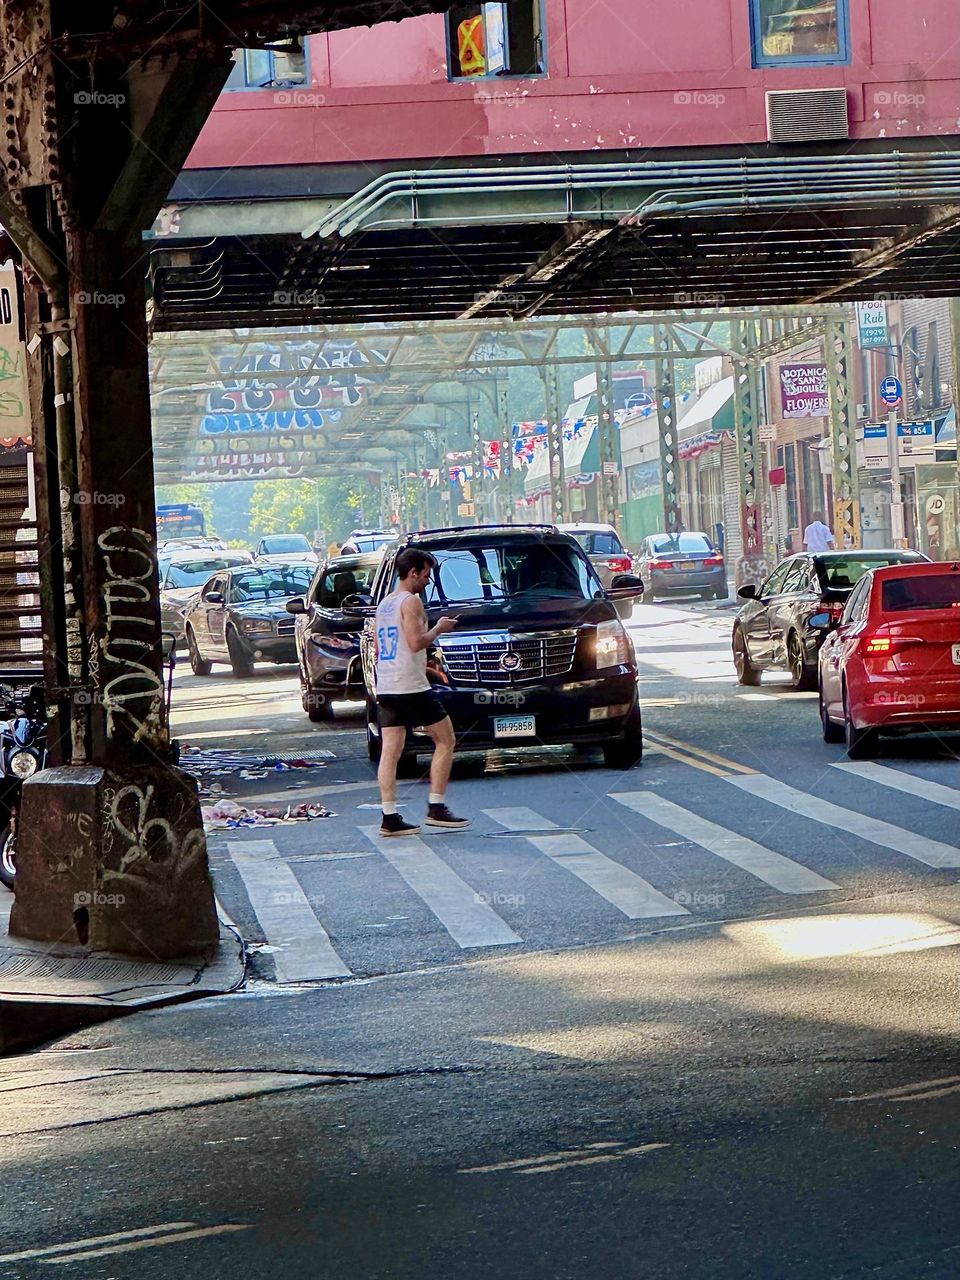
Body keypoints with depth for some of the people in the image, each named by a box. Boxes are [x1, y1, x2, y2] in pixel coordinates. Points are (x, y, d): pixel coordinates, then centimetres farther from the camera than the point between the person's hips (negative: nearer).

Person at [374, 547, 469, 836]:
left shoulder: (383, 603, 17)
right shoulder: (411, 601, -9)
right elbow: (416, 642, -19)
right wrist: (438, 628, -4)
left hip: (385, 687, 8)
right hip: (411, 686, -8)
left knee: (390, 752, 2)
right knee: (445, 740, 5)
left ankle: (389, 818, -3)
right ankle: (436, 808, 2)